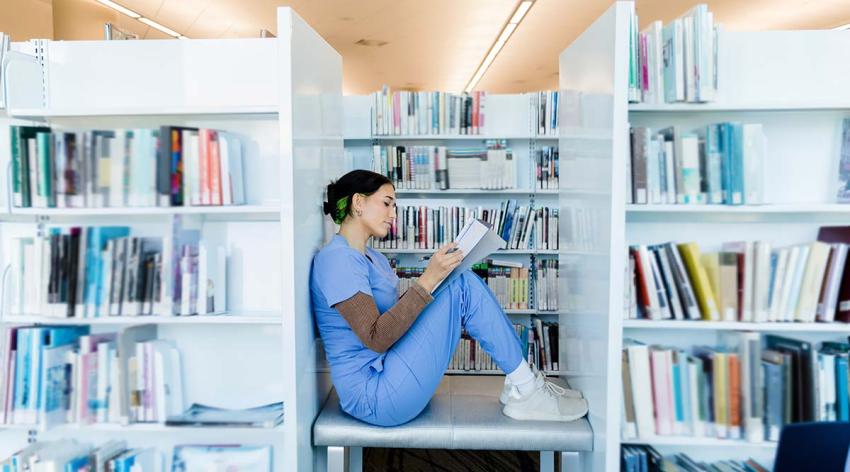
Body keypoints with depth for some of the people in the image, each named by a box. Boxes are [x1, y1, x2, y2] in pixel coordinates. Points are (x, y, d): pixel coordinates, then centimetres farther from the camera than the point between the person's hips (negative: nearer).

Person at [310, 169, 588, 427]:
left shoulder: (372, 257, 16)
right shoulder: (336, 258, -14)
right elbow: (375, 338, -23)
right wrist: (428, 279, -25)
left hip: (388, 377, 9)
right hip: (374, 397, -9)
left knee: (465, 283, 1)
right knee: (464, 289, -16)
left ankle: (522, 385, 1)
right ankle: (526, 390, -4)